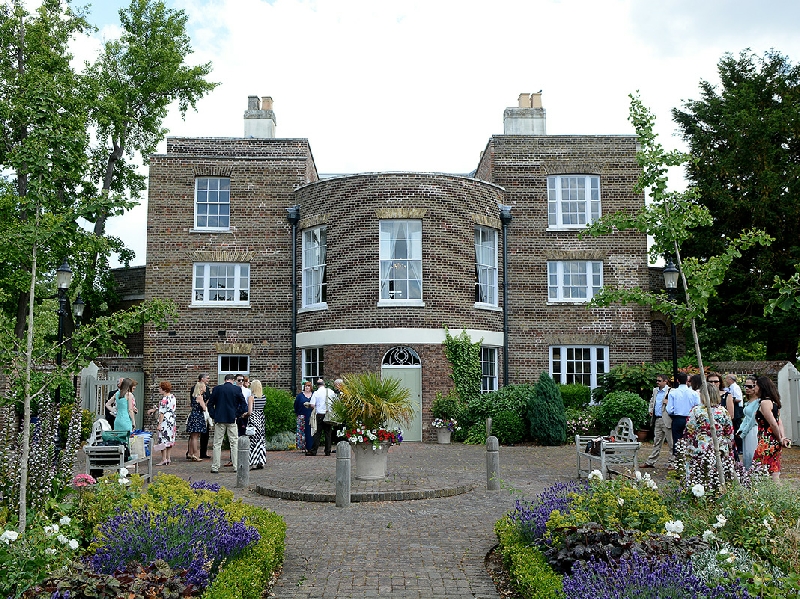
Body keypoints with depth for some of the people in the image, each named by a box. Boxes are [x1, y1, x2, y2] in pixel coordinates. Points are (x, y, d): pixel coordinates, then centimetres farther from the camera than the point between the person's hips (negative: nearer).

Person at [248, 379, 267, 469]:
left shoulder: (251, 397, -10)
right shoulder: (264, 397, 5)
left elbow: (250, 411, -13)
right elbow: (264, 408, 11)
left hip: (254, 419, -6)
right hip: (261, 418, 6)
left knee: (254, 440, -3)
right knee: (261, 440, 11)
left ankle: (254, 463, -5)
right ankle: (261, 462, 14)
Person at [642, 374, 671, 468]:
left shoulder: (670, 391, -11)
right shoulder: (655, 390, 14)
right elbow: (652, 401, 29)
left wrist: (667, 403, -24)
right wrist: (650, 409, 15)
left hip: (666, 420, -7)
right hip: (657, 419, 7)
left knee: (671, 442, 1)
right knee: (657, 442, 13)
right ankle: (650, 462, 16)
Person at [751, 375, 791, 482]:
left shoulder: (764, 403, -15)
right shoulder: (773, 402, 14)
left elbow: (773, 424, -16)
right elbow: (779, 422, 9)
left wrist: (780, 440, -4)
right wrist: (783, 438, -1)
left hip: (766, 443, -9)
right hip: (774, 443, 9)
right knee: (774, 473, 12)